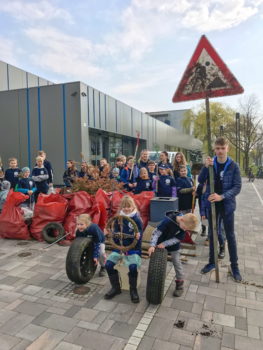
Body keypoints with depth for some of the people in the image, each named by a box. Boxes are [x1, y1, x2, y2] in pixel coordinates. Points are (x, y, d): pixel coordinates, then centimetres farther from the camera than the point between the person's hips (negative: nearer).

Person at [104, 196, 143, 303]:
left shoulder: (137, 220, -9)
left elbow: (139, 235, -10)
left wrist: (138, 236, -32)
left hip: (133, 248, -3)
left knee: (133, 266, -27)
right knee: (108, 264, -15)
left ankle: (133, 290, 1)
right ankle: (116, 288, 9)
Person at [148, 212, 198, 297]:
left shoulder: (185, 224, -21)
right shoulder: (168, 220, -34)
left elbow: (178, 238, -18)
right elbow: (156, 232, -32)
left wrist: (164, 244, -27)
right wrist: (152, 245, -42)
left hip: (174, 246, 2)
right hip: (160, 244, -2)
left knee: (177, 263, 7)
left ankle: (180, 284, 23)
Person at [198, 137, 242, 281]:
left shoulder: (233, 166, -8)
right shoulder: (210, 163, -2)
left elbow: (237, 187, -11)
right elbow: (201, 180, -8)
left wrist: (222, 196, -25)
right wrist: (205, 167, -24)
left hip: (227, 205, -2)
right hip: (212, 204, 2)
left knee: (230, 235, 8)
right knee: (212, 234, 13)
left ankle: (234, 266, 22)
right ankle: (212, 261, 29)